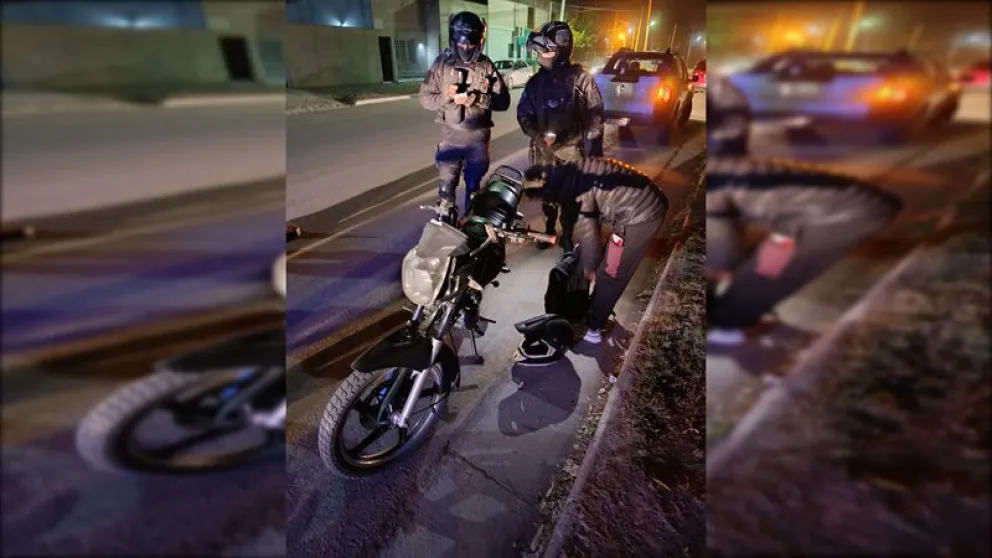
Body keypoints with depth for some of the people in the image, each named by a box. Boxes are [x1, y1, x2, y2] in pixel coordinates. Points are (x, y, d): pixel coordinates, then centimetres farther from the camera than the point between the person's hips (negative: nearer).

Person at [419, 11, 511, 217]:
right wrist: (447, 96, -21)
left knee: (474, 184, 16)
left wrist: (478, 99, -20)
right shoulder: (442, 63, -2)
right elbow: (425, 97, -2)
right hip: (451, 136, -1)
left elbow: (503, 100, -3)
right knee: (447, 185, 2)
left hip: (479, 137, 1)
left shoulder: (486, 66, -1)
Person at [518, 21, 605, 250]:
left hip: (571, 148, -3)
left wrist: (593, 150, -9)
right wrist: (539, 135, -11)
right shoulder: (536, 81, 3)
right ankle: (549, 228, 34)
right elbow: (524, 113, 8)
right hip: (542, 148, 3)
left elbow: (595, 116, -5)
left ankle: (567, 234, 25)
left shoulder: (580, 78, -7)